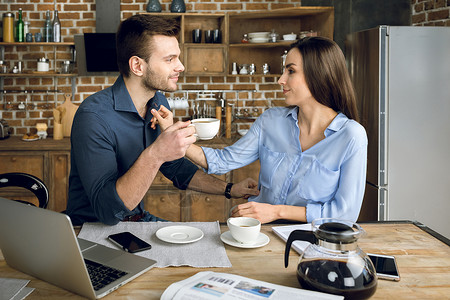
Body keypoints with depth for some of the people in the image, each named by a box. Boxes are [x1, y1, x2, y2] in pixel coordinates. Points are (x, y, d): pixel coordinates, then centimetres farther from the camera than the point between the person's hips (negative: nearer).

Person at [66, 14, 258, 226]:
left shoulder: (159, 103, 2)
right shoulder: (94, 117, -24)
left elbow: (175, 166, 16)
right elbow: (107, 209, -29)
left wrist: (229, 189, 7)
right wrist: (154, 155, -39)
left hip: (139, 217, 7)